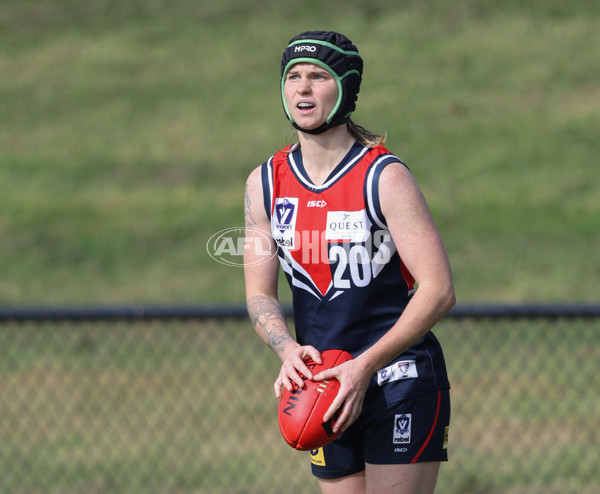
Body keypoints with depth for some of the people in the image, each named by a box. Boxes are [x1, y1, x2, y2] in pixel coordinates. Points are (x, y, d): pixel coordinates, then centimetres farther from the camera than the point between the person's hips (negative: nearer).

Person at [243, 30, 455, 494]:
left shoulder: (385, 178, -10)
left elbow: (438, 290, -15)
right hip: (325, 390, 5)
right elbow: (260, 294, 8)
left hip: (400, 381, -5)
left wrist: (364, 366, -22)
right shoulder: (265, 184, 5)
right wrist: (288, 349, -15)